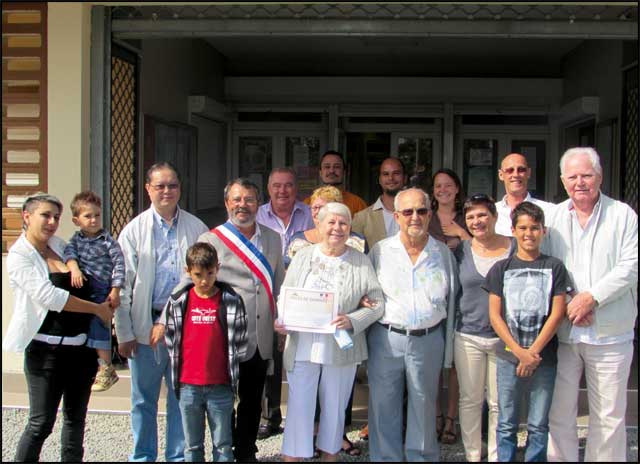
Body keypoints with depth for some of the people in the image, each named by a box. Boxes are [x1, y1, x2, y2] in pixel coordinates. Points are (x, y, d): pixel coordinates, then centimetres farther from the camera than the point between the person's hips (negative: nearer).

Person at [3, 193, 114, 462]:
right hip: (47, 348, -6)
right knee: (41, 423, -4)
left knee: (76, 418, 13)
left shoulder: (61, 245, 12)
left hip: (81, 346, 7)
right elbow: (49, 296, -17)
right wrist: (97, 309, -13)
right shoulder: (19, 256, -7)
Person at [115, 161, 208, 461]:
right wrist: (124, 333, -3)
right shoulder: (134, 230, 1)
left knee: (181, 397, 9)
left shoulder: (197, 228, 4)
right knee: (143, 400, 9)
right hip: (145, 325, -1)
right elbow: (123, 285, 0)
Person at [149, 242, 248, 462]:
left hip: (220, 386, -1)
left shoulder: (231, 301, -4)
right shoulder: (178, 301, 0)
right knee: (192, 445, 13)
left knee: (222, 444, 8)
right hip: (188, 385, 1)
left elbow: (240, 341, 2)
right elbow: (170, 338, 10)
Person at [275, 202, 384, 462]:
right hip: (302, 347, 0)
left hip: (341, 349, 0)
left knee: (335, 408, 12)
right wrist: (281, 321, -10)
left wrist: (352, 321, -18)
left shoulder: (361, 262, 1)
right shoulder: (302, 257, 6)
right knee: (298, 407, 2)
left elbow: (377, 303, -2)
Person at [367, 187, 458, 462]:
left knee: (424, 408, 10)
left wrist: (448, 352, 7)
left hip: (428, 340, 1)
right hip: (386, 339, 0)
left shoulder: (443, 253, 6)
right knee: (384, 408, 6)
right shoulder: (380, 251, 4)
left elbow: (451, 302, 9)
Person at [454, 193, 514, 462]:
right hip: (468, 336, 1)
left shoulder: (515, 248, -1)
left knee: (499, 403, 6)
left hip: (504, 337, -1)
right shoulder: (461, 251, 2)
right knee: (470, 400, 9)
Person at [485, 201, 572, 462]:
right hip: (508, 357, 0)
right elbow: (495, 315, 0)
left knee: (539, 426, 6)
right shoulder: (501, 269, 5)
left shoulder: (554, 267, 3)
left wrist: (533, 352, -10)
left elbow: (557, 314, -2)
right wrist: (519, 351, -10)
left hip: (544, 358, 0)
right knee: (507, 424, 7)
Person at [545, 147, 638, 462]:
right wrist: (569, 306, -9)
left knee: (609, 415, 4)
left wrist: (591, 297, -15)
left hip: (610, 334, -2)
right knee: (559, 410, 5)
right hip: (562, 333, 2)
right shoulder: (554, 217, 8)